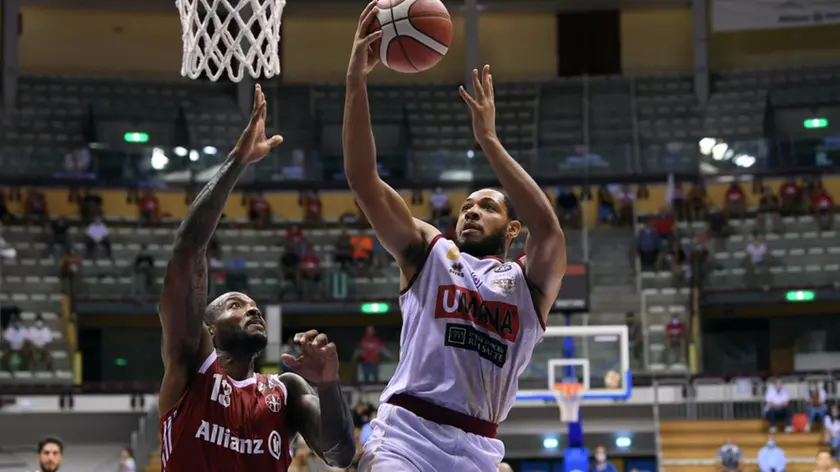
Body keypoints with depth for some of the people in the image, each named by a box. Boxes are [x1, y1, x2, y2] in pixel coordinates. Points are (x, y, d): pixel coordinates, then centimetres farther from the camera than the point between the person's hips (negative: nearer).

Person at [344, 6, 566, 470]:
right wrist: (356, 81, -7)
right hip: (406, 432, -2)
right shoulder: (428, 254, 14)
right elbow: (362, 179, 4)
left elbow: (548, 228, -10)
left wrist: (488, 140, -11)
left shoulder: (529, 284, 12)